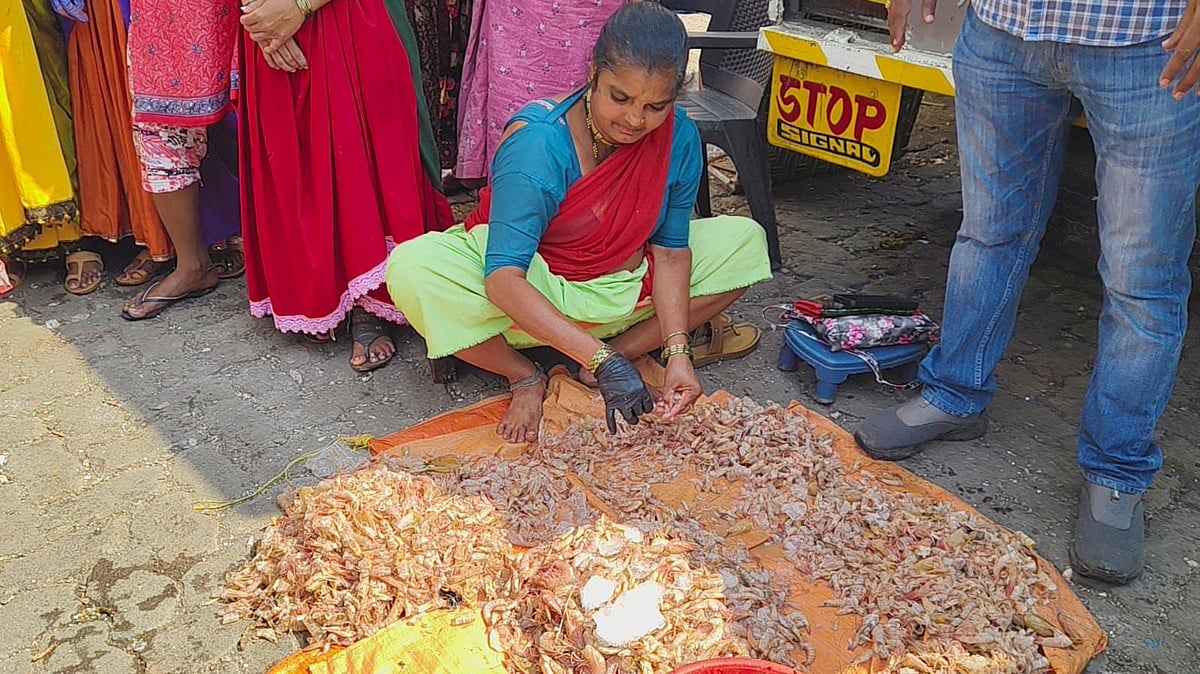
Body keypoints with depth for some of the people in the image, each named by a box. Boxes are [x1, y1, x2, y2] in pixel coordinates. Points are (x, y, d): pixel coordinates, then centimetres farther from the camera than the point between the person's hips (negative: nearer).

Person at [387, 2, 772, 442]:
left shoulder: (679, 137, -14)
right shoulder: (537, 145, -29)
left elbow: (670, 250, -8)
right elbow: (503, 278, -36)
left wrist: (677, 351, -22)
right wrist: (600, 359, -45)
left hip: (619, 290, 5)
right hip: (529, 296, -4)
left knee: (746, 242, -7)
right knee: (413, 270, -32)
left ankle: (625, 352, -12)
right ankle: (524, 377, -9)